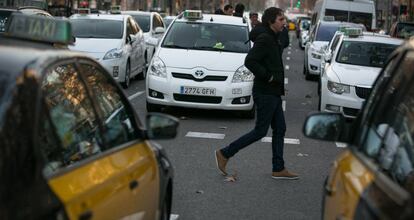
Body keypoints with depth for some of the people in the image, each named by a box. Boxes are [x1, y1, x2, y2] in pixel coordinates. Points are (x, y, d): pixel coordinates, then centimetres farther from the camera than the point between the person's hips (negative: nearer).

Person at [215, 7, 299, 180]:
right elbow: (249, 61, -27)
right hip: (265, 93, -10)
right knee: (260, 131, -4)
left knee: (279, 129, 10)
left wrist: (280, 83, 14)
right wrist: (268, 77, -21)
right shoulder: (264, 39, -17)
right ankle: (224, 154, 4)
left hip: (274, 93, 10)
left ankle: (278, 169, 16)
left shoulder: (273, 39, 14)